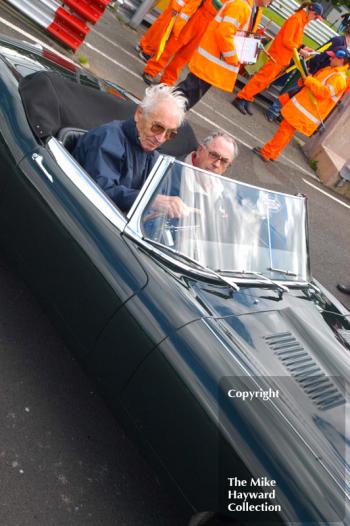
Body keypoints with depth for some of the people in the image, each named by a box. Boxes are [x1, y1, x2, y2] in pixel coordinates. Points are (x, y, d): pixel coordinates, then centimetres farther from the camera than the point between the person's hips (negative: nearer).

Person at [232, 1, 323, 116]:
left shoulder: (302, 20, 13)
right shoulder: (296, 19, -16)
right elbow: (286, 41, -20)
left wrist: (302, 48, 9)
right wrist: (300, 50, -15)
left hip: (283, 57, 9)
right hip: (277, 55, -9)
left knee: (266, 80, 9)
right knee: (262, 78, -9)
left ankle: (247, 100, 13)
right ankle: (240, 99, -6)